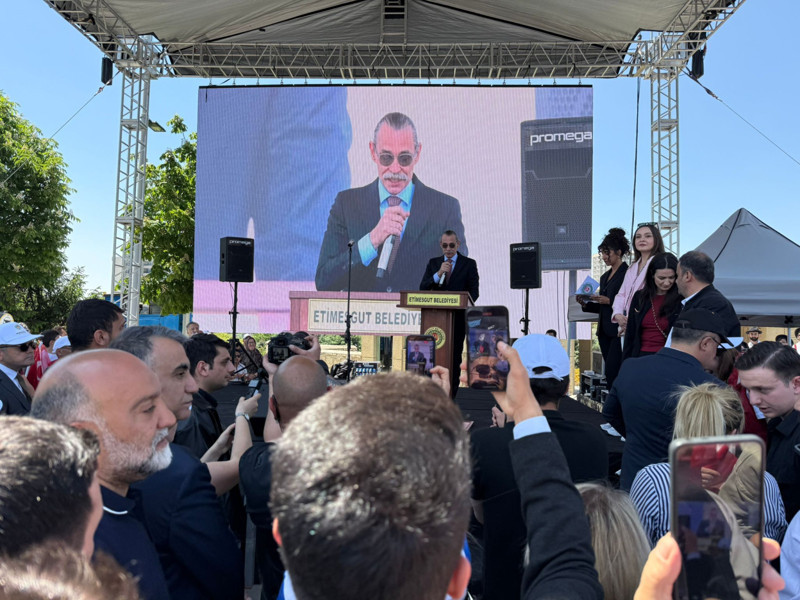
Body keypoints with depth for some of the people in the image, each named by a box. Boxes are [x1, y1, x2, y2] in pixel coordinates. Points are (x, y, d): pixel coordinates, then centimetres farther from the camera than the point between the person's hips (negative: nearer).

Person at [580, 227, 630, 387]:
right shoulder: (605, 277, 19)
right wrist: (586, 304, 6)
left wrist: (609, 301, -18)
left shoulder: (628, 273, -7)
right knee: (611, 373, 8)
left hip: (619, 331, -8)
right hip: (605, 331, 8)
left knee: (611, 372, -13)